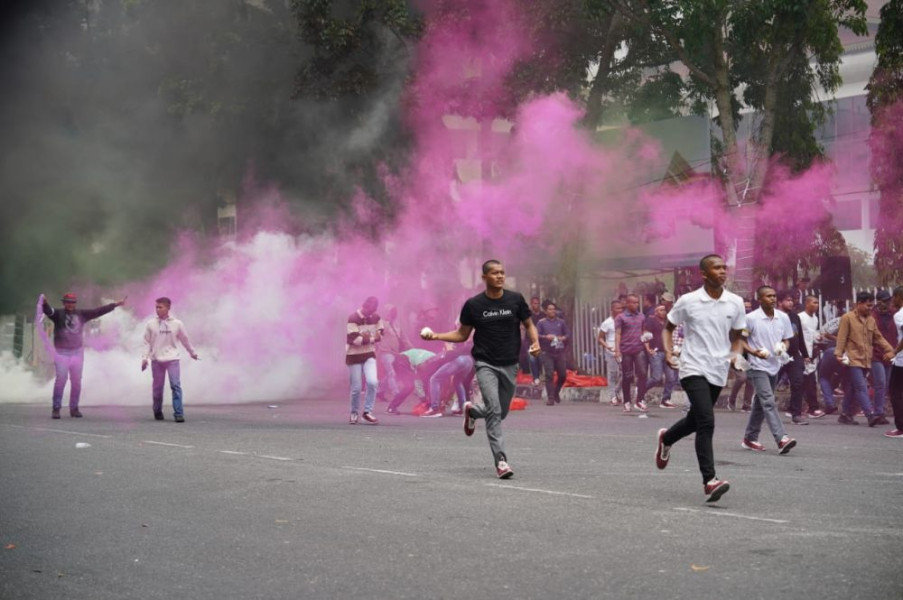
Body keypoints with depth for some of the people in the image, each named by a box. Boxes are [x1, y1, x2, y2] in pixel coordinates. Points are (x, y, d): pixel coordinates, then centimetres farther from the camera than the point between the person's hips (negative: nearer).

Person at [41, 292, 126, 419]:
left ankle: (74, 408, 14)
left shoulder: (82, 314, 7)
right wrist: (45, 304, -46)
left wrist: (115, 305, 4)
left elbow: (98, 311, 7)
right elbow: (48, 311, -23)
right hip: (61, 353, -3)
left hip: (77, 353, 4)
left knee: (76, 382, 6)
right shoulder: (58, 314, -3)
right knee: (60, 380, -10)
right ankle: (56, 408, -6)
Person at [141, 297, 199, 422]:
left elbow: (185, 339, 13)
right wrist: (145, 358, -5)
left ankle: (178, 413, -12)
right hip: (156, 360, 1)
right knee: (157, 388, 8)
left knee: (176, 386, -12)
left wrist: (192, 352, 23)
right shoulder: (151, 324, -1)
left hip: (172, 359, -1)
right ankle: (158, 412, 26)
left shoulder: (177, 324, 0)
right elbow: (147, 342, 3)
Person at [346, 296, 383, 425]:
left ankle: (367, 412, -4)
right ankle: (354, 413, 22)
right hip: (354, 356, -4)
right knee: (356, 388, 0)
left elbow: (379, 336, 3)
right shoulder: (353, 318, -16)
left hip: (369, 355, 4)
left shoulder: (376, 318, 1)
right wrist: (372, 338, -13)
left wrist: (366, 338, -13)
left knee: (372, 382, -16)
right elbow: (354, 339, -22)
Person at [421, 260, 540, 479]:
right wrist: (436, 336, -7)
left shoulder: (515, 299, -1)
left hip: (509, 365, 3)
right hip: (485, 364, -3)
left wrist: (535, 342, -9)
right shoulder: (473, 305, -4)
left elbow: (529, 325, 11)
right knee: (494, 410, -19)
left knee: (501, 413, 13)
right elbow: (462, 335, 6)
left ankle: (472, 410, 45)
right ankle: (501, 460, -17)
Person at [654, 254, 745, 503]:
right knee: (707, 423, -19)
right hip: (693, 370, -5)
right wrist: (668, 352, -8)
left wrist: (735, 355, -5)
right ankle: (709, 481, -17)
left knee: (695, 421, 19)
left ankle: (666, 439, 50)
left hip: (718, 372, 5)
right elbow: (668, 327, 9)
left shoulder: (735, 303, 3)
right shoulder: (688, 301, -6)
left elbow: (736, 336, 15)